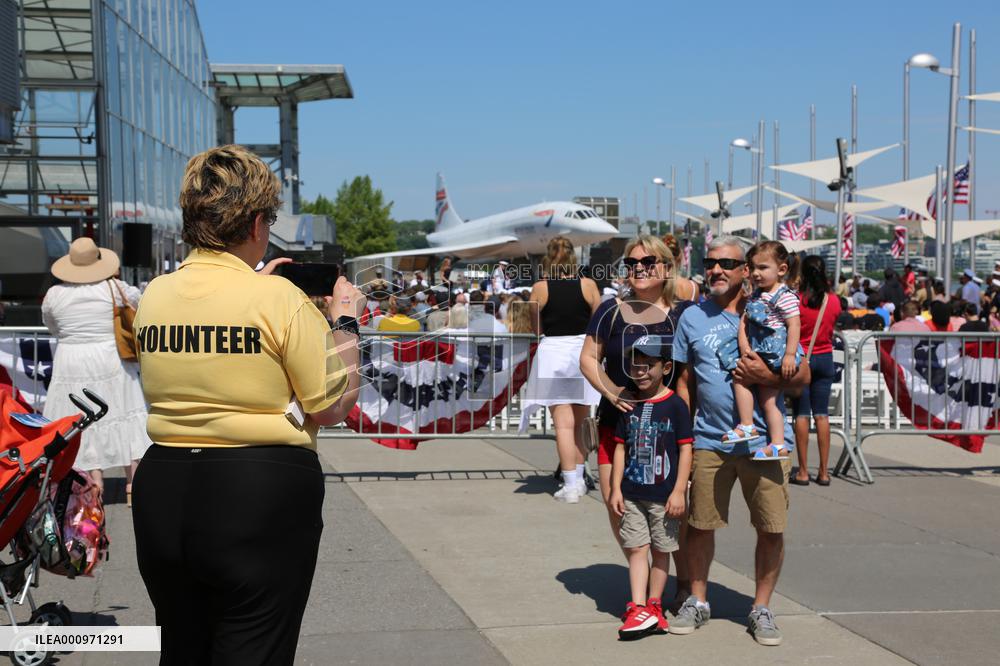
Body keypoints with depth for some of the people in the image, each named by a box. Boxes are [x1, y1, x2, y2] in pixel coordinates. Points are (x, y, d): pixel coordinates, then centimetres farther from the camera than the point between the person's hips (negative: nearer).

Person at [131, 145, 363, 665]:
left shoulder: (153, 296, 3)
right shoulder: (279, 299, -14)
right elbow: (333, 407, -8)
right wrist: (345, 321, 4)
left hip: (163, 491, 6)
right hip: (262, 493, -5)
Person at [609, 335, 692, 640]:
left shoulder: (675, 405, -7)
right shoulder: (629, 405, 6)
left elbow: (685, 449, -7)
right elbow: (621, 447, 9)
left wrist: (679, 491, -11)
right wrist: (616, 488, 4)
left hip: (664, 495, -4)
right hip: (632, 493, 4)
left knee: (661, 549, 8)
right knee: (636, 548, 1)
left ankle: (653, 605, 20)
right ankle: (639, 609, 1)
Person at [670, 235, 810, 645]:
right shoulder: (692, 317, 8)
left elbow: (803, 375, 3)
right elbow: (685, 382, 12)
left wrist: (767, 375, -17)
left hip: (765, 441, -1)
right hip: (709, 440, 1)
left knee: (771, 528, 2)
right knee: (699, 524, 7)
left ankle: (761, 608, 20)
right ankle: (697, 602, 27)